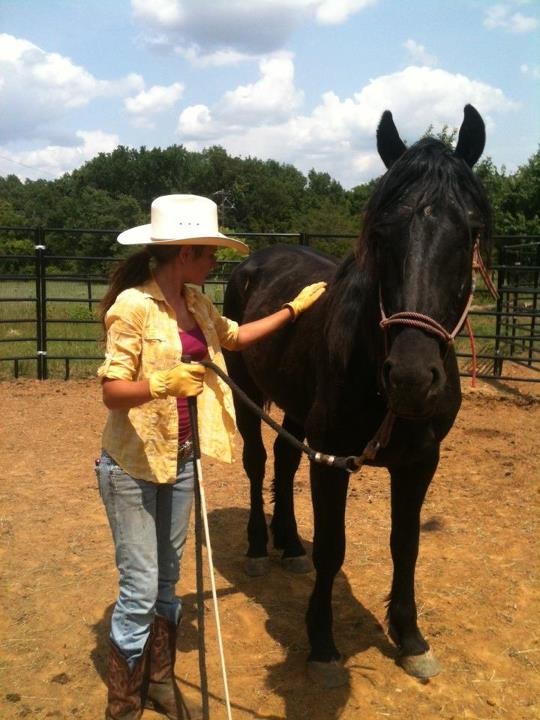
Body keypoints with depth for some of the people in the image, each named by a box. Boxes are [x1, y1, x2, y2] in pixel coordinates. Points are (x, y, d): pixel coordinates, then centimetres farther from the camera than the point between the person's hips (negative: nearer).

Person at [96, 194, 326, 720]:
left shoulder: (195, 302, 4)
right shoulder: (133, 306, -18)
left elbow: (236, 337, 23)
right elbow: (112, 392, -19)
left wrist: (294, 308, 22)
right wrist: (162, 382, -37)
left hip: (180, 460, 7)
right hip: (132, 466, -7)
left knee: (168, 579, 17)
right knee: (140, 590, 1)